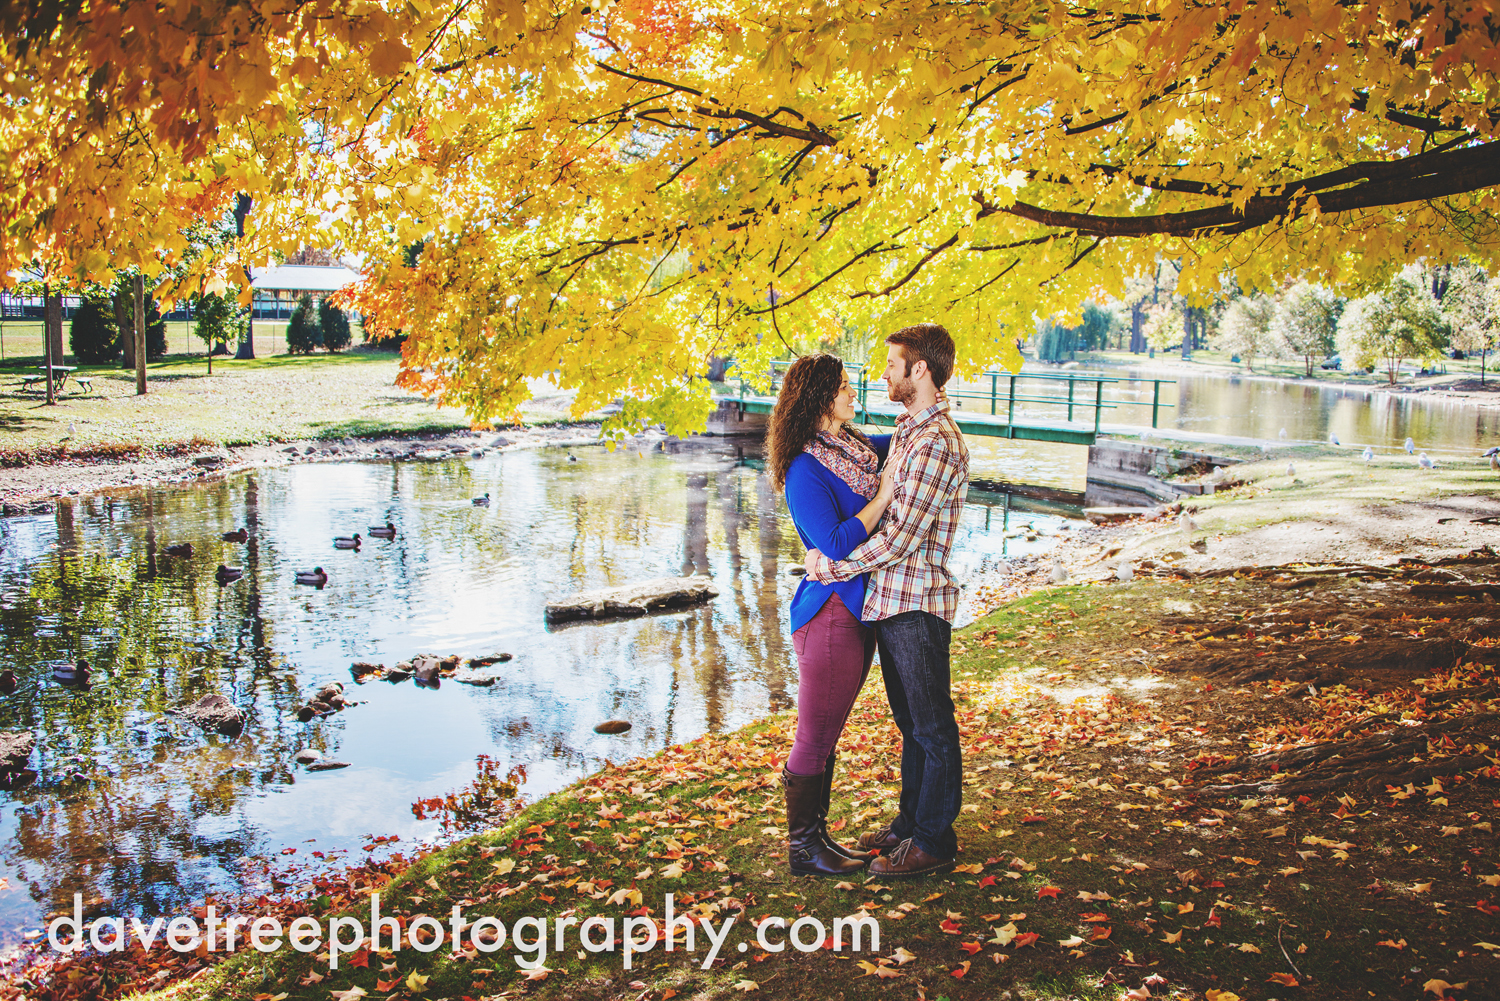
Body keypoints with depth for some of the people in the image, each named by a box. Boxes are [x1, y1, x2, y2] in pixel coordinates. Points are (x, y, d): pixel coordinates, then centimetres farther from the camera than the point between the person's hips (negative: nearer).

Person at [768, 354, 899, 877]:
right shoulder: (805, 471, -16)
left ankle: (818, 836, 29)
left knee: (826, 736, 17)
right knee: (814, 738, 3)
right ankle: (803, 849, 16)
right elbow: (837, 545, -23)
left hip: (858, 611, 9)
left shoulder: (853, 445, 9)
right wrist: (882, 496, -17)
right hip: (830, 613, -9)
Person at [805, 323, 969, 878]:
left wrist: (832, 567, -16)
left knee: (932, 726, 3)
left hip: (917, 603, -10)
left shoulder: (936, 443, -19)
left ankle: (933, 842, 15)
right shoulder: (907, 430, 13)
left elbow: (901, 536, -23)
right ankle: (910, 822, 33)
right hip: (890, 598, 10)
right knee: (910, 723, 19)